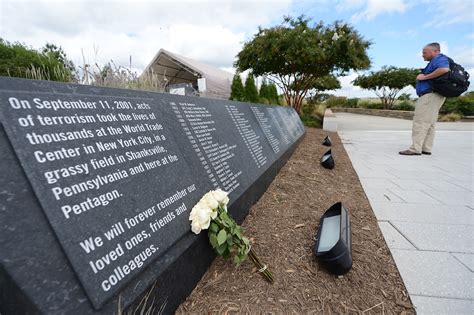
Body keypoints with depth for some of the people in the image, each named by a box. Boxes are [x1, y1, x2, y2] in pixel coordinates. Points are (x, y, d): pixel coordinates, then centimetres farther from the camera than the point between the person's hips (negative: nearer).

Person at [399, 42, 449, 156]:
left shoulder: (439, 59, -6)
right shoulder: (434, 62, 24)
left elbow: (444, 69, -26)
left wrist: (425, 77, -19)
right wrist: (423, 76, 9)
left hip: (430, 95, -11)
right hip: (431, 96, 11)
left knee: (420, 122, -13)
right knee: (429, 123, 8)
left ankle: (415, 148, -14)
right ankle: (426, 149, 10)